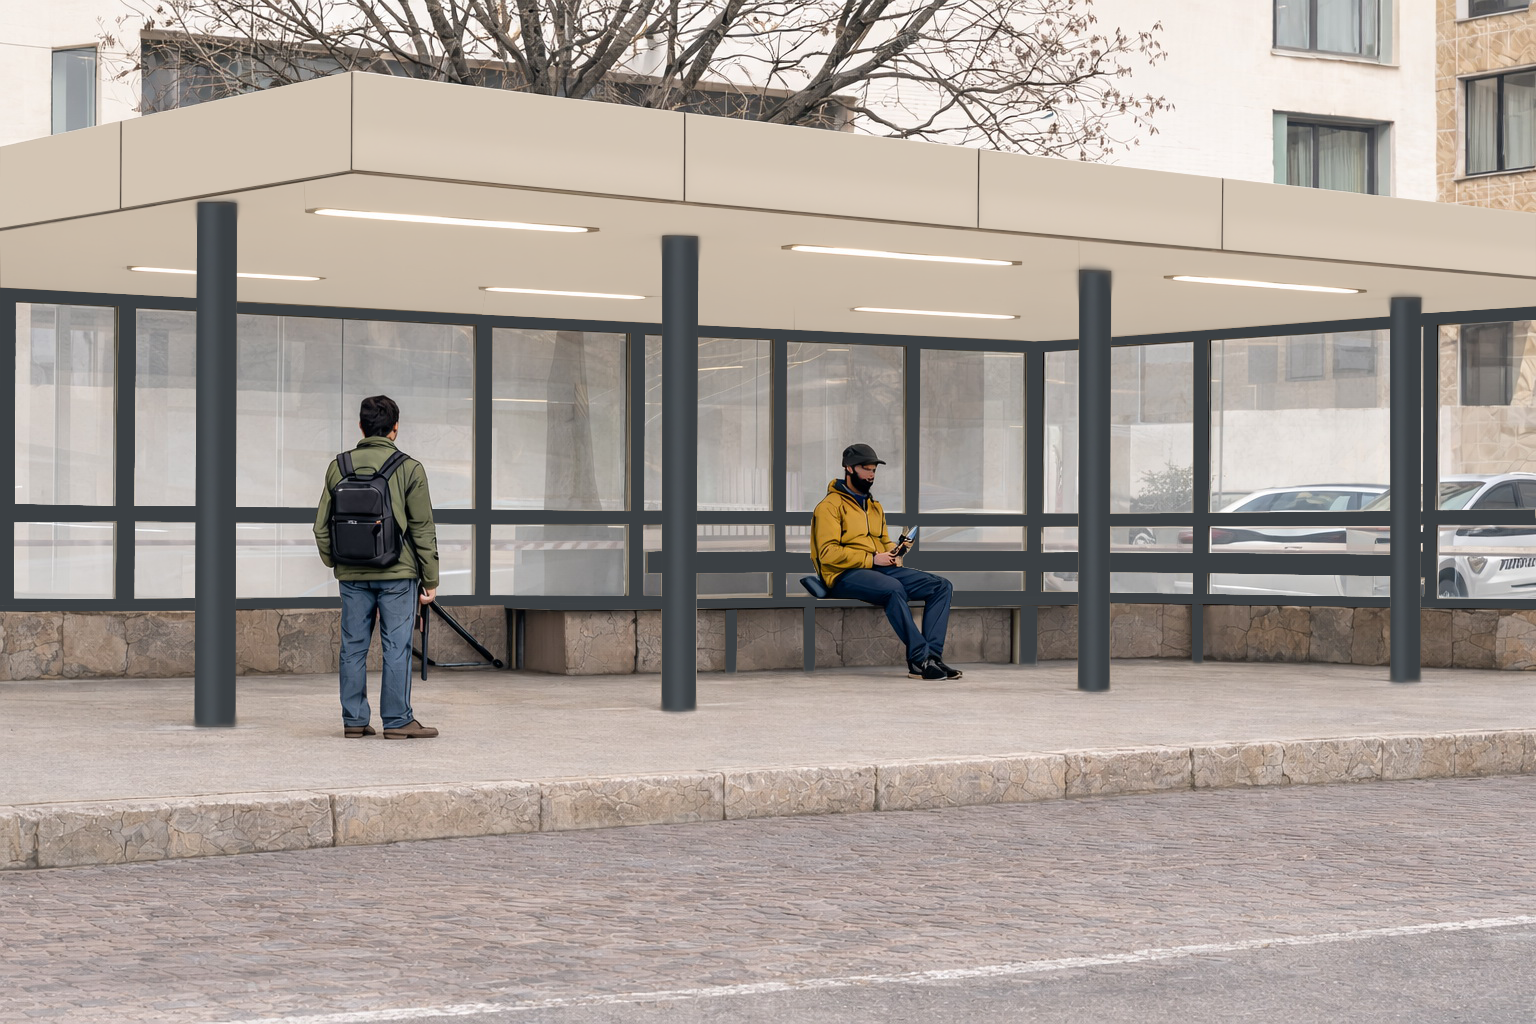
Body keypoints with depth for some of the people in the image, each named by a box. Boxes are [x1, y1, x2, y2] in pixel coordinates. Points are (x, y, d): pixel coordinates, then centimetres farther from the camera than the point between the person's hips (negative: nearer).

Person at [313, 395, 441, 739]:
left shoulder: (339, 467, 4)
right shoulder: (409, 469, -5)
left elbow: (322, 525, 6)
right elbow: (422, 530, -5)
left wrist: (334, 561, 22)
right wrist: (430, 580, 2)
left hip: (352, 575, 3)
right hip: (397, 573, -3)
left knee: (353, 647, 8)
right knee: (396, 646, 0)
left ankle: (354, 720, 11)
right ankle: (397, 720, 1)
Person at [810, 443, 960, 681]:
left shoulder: (875, 507, 25)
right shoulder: (830, 506, -1)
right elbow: (828, 553, -12)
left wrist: (893, 554, 5)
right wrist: (871, 559, -16)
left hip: (882, 570, 8)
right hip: (846, 575, -8)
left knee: (942, 586, -11)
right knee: (893, 588, -39)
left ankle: (932, 655, -25)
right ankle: (919, 659, -37)